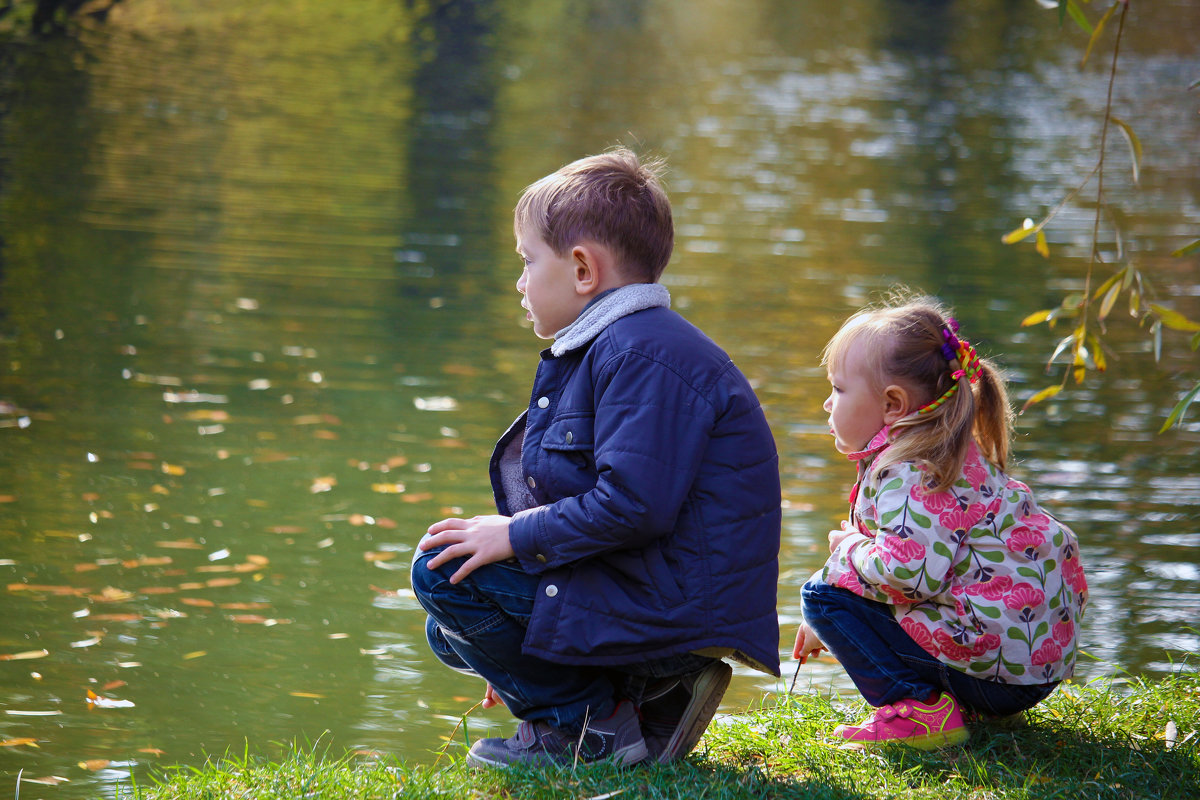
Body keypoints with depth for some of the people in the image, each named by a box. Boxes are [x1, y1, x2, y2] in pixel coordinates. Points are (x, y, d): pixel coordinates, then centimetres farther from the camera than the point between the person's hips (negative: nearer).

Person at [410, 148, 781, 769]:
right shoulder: (616, 347, 19)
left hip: (671, 610, -11)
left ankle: (585, 727, -6)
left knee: (442, 572, -15)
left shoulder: (642, 356, -19)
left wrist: (518, 536, -19)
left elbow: (633, 506, -28)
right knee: (449, 633, 18)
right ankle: (646, 697, 9)